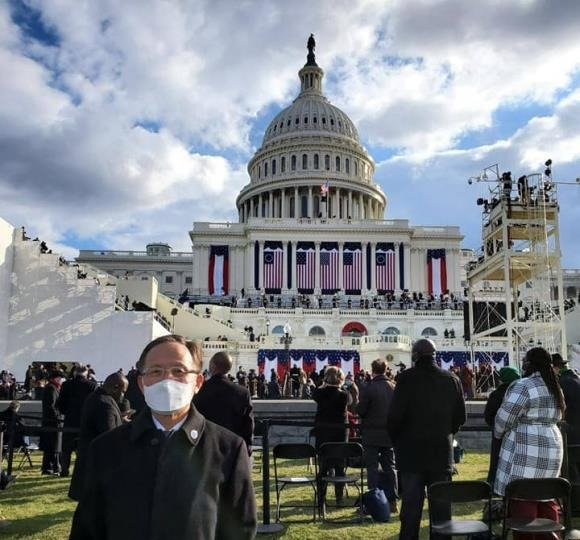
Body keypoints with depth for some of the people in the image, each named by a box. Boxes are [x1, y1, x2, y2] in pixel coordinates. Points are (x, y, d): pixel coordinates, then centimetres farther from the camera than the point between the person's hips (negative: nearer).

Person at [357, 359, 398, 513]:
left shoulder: (367, 388, -15)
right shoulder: (393, 388, -1)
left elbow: (360, 411, -11)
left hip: (372, 434, -4)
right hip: (389, 434, 5)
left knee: (372, 468, 2)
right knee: (390, 467, 13)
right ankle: (392, 501, 16)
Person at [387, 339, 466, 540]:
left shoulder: (407, 378, -10)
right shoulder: (452, 380, 3)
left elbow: (395, 415, -12)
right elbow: (460, 416, 7)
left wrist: (396, 440, 4)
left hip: (412, 452, -3)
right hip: (442, 452, 3)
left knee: (411, 503, 2)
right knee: (441, 503, 10)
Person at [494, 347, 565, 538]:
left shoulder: (523, 386, -14)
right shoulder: (555, 388, 13)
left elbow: (503, 418, -12)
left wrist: (499, 434, 6)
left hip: (526, 452, -8)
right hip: (551, 449, 9)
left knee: (522, 500, -4)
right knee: (546, 497, 15)